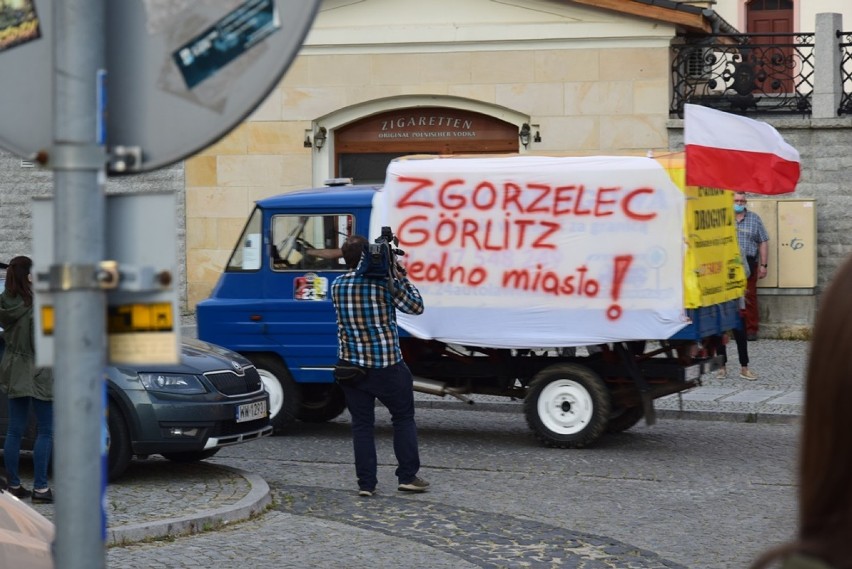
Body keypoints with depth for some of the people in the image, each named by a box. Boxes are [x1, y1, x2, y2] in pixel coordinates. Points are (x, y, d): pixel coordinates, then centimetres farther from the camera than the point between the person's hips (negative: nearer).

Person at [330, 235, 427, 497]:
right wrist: (400, 276, 2)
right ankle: (407, 476, 10)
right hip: (387, 365, -3)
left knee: (361, 424, 8)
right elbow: (416, 307, -3)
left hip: (351, 365, 3)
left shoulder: (337, 286, 1)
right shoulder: (384, 283, -12)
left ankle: (366, 483, 6)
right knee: (403, 418, 13)